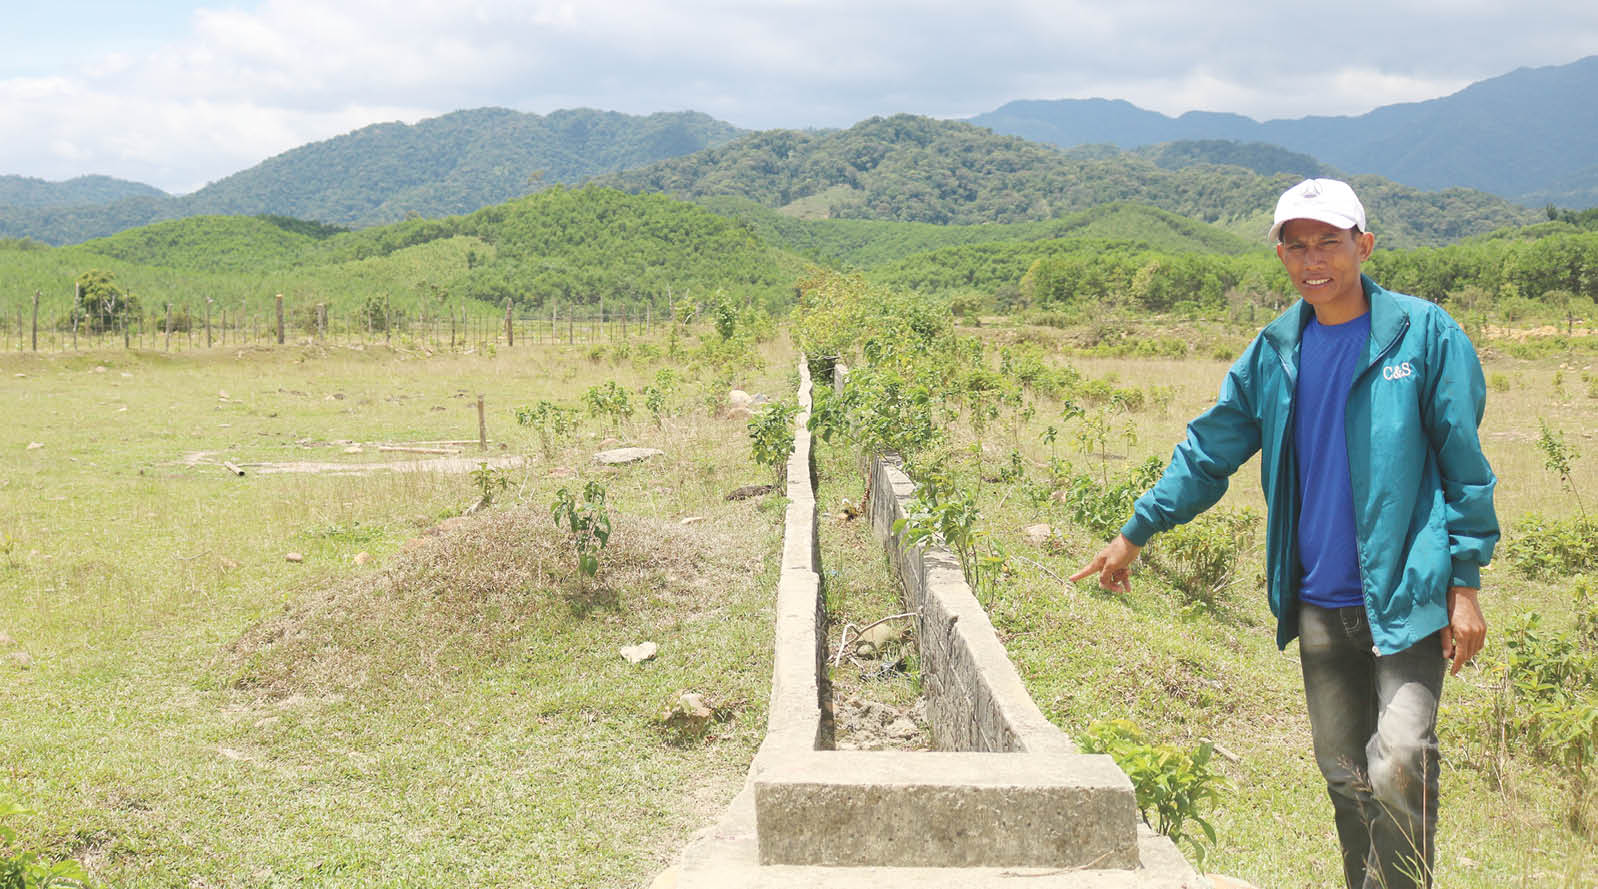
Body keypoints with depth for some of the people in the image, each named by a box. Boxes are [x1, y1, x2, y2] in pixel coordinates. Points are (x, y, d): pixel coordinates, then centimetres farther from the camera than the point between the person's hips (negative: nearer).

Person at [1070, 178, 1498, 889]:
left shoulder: (1424, 334, -3)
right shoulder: (1273, 353, 8)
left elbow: (1463, 463, -1)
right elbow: (1209, 450, 17)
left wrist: (1465, 583, -4)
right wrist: (1134, 533, 17)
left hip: (1406, 595, -4)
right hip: (1319, 603, 4)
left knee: (1400, 762, -19)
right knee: (1346, 777, 10)